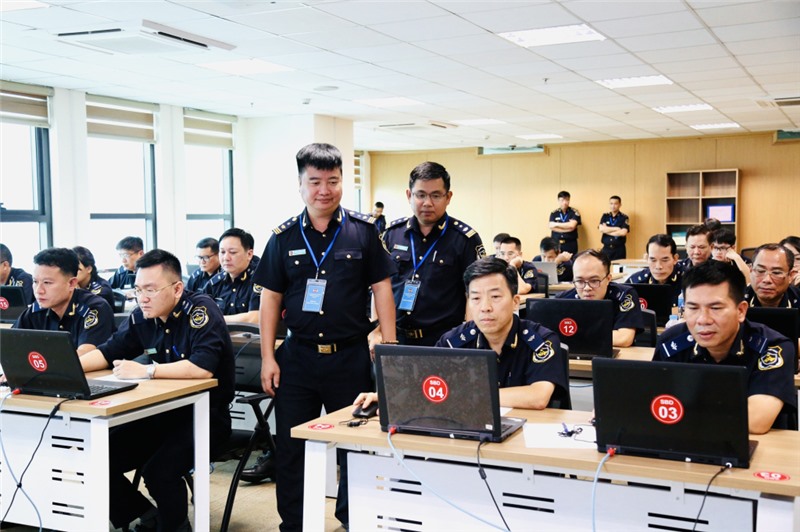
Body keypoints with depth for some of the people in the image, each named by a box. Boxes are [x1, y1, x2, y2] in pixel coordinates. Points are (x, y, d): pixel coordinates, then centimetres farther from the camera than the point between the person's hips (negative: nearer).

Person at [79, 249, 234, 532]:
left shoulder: (200, 310, -19)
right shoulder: (142, 316, 1)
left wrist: (146, 370, -27)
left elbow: (203, 367, -32)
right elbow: (108, 352, 7)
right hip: (162, 411, 7)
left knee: (159, 471, -29)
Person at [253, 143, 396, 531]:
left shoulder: (363, 230, -2)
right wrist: (268, 357, 0)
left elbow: (381, 289, 0)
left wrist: (389, 347, -5)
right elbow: (271, 297, 5)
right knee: (290, 446, 9)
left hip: (351, 356, -1)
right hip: (297, 355, 2)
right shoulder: (284, 237, 2)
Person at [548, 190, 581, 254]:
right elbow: (552, 227, -6)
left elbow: (572, 225, -13)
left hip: (570, 244, -1)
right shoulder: (554, 213, 7)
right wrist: (567, 228, -12)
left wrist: (557, 224, -4)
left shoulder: (575, 212, 1)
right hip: (556, 244, 2)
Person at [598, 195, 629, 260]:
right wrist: (617, 228, -10)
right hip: (606, 249, 2)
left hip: (619, 249, -2)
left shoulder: (624, 217, -2)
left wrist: (607, 230, -7)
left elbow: (623, 232, -15)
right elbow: (601, 229, -7)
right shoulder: (605, 216, 8)